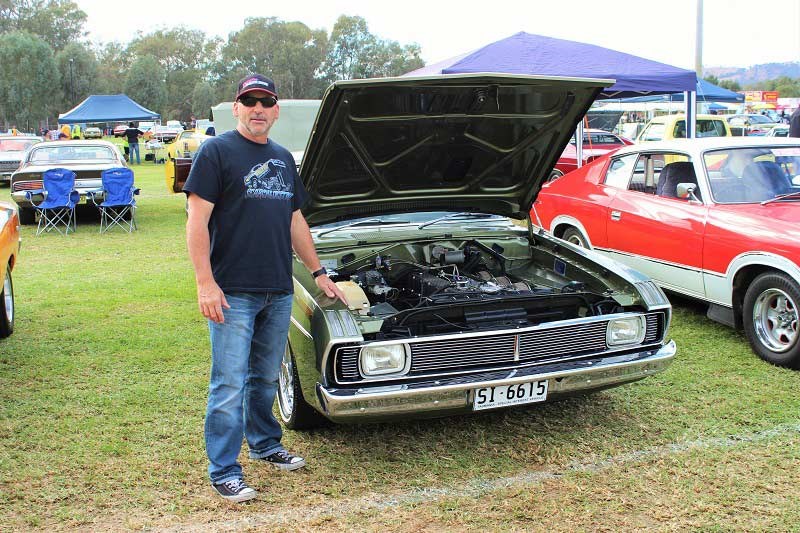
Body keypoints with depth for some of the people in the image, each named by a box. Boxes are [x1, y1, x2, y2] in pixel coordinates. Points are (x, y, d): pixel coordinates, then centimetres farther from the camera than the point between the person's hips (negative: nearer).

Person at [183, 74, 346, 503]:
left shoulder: (283, 159, 16)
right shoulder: (216, 152, -5)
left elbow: (295, 221, 23)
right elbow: (197, 220, -11)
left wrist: (319, 273, 21)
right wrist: (205, 283, -18)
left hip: (278, 291, 7)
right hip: (232, 292, -6)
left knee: (266, 378, 18)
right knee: (230, 384, -3)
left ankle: (265, 444, 35)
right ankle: (223, 472, 7)